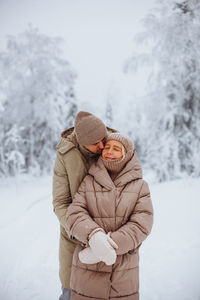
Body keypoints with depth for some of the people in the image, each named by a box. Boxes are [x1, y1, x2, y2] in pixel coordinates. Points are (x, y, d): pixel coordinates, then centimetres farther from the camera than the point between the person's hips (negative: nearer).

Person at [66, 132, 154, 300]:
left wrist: (111, 245, -23)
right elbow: (74, 214, -10)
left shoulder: (140, 186, 0)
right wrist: (93, 236, -30)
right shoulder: (88, 182, 1)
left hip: (124, 269, 0)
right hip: (88, 267, 0)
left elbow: (141, 225, -11)